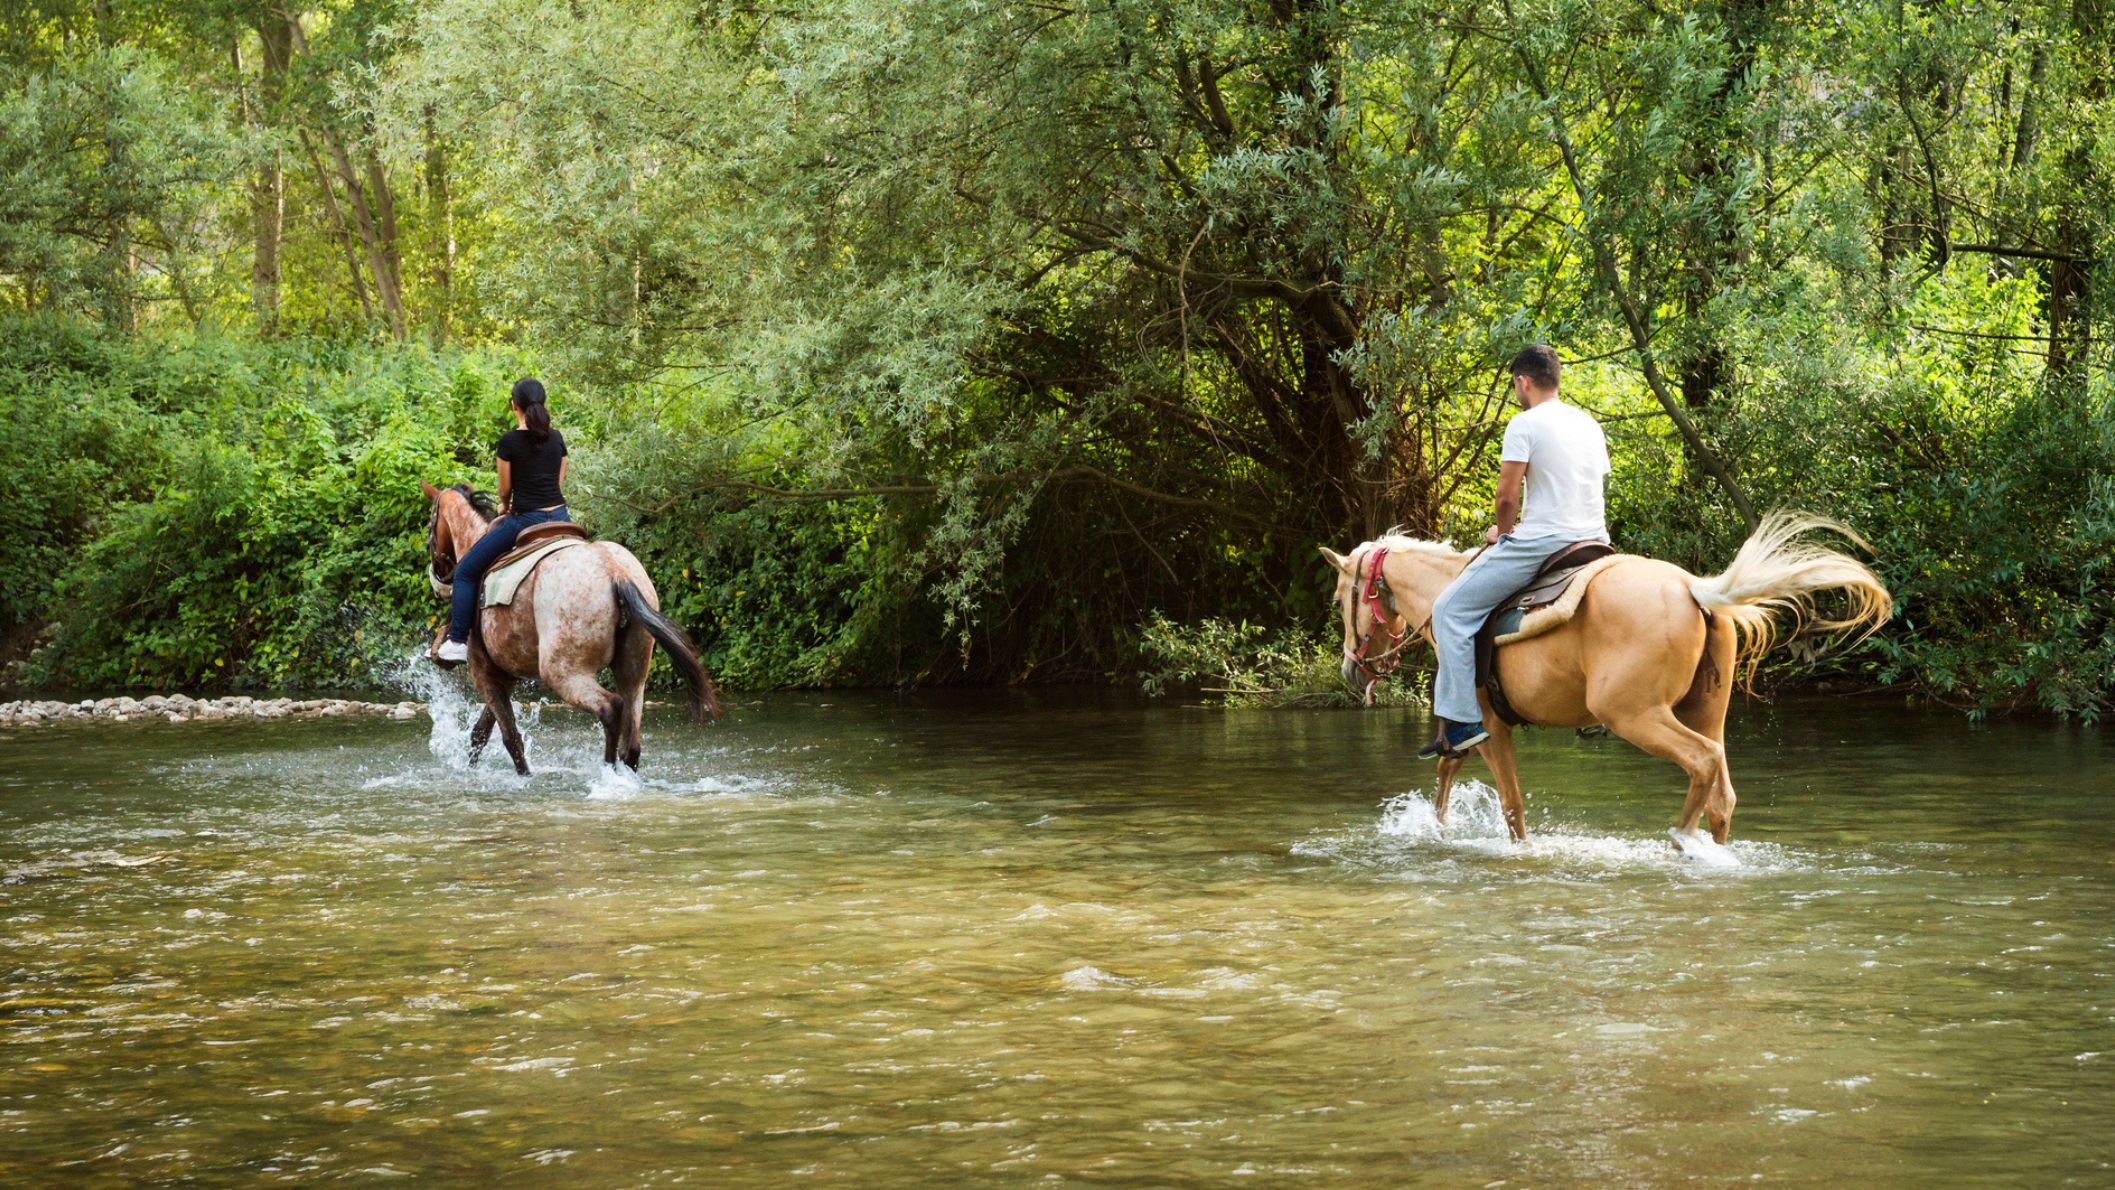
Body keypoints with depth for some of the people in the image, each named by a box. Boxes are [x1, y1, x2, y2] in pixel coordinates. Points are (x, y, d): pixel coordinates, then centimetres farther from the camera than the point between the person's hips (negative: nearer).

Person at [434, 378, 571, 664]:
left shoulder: (509, 441, -8)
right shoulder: (557, 438, 7)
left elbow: (504, 488, -1)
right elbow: (559, 483, 12)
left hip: (524, 520, -5)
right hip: (560, 517, 5)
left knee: (466, 572, 7)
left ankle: (458, 642, 3)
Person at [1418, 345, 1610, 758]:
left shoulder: (1525, 424, -7)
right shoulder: (1590, 424, 16)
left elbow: (1506, 497, -11)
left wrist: (1503, 532, 11)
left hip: (1541, 542, -8)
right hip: (1594, 542, 8)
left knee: (1451, 610, 1)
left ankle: (1461, 722, -7)